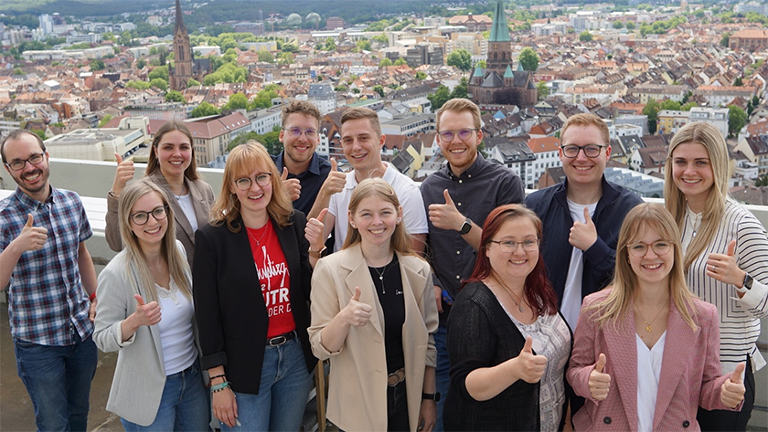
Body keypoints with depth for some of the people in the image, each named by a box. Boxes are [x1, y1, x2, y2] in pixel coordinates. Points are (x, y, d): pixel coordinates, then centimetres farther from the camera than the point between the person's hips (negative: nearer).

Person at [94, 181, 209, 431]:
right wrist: (135, 321, -33)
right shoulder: (116, 274, -21)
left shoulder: (178, 250, -4)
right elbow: (103, 340, -15)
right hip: (149, 391, -5)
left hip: (194, 378, 5)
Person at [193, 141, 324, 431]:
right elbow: (207, 313, -8)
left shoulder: (295, 223, -2)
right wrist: (218, 383, -7)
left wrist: (315, 250, -16)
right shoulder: (211, 237, -12)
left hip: (296, 355, 4)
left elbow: (313, 293, 2)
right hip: (244, 365, -3)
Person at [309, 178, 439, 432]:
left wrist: (429, 397, 7)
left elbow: (427, 339, 6)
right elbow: (320, 348, -12)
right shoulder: (330, 269, -12)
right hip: (358, 403, -2)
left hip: (407, 397, 3)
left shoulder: (418, 270, -3)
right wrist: (344, 319, -30)